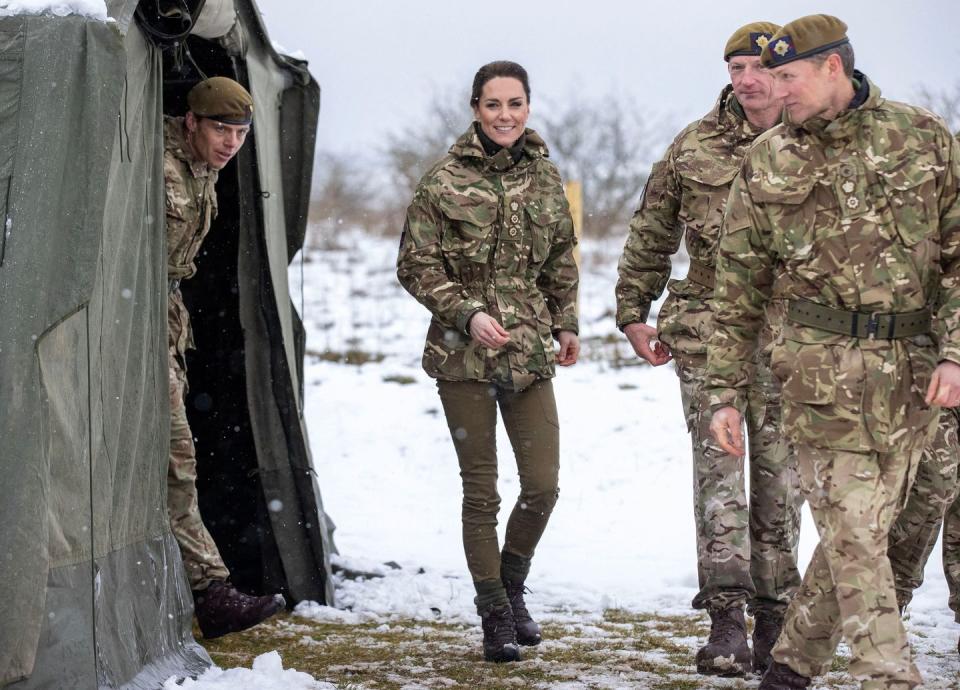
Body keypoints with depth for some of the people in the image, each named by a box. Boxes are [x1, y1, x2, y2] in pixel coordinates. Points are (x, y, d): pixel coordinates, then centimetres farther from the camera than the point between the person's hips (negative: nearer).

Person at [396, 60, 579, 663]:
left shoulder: (545, 176, 6)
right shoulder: (444, 181, -6)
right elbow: (416, 265, -5)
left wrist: (566, 323, 15)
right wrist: (468, 313, -15)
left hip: (530, 352, 3)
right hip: (464, 356, -3)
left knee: (543, 485, 0)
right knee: (482, 492, 3)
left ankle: (512, 584, 27)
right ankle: (495, 614, 16)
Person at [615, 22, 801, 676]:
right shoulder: (694, 146, 5)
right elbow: (651, 234, 15)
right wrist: (634, 311, 14)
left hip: (788, 335, 0)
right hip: (707, 329, 0)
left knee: (780, 475, 6)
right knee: (718, 467, -8)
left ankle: (774, 617, 17)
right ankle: (726, 619, -10)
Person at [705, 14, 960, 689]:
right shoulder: (768, 163, 5)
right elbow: (739, 288, 10)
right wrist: (726, 390, 6)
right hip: (823, 372, -1)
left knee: (862, 530, 7)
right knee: (853, 535, -6)